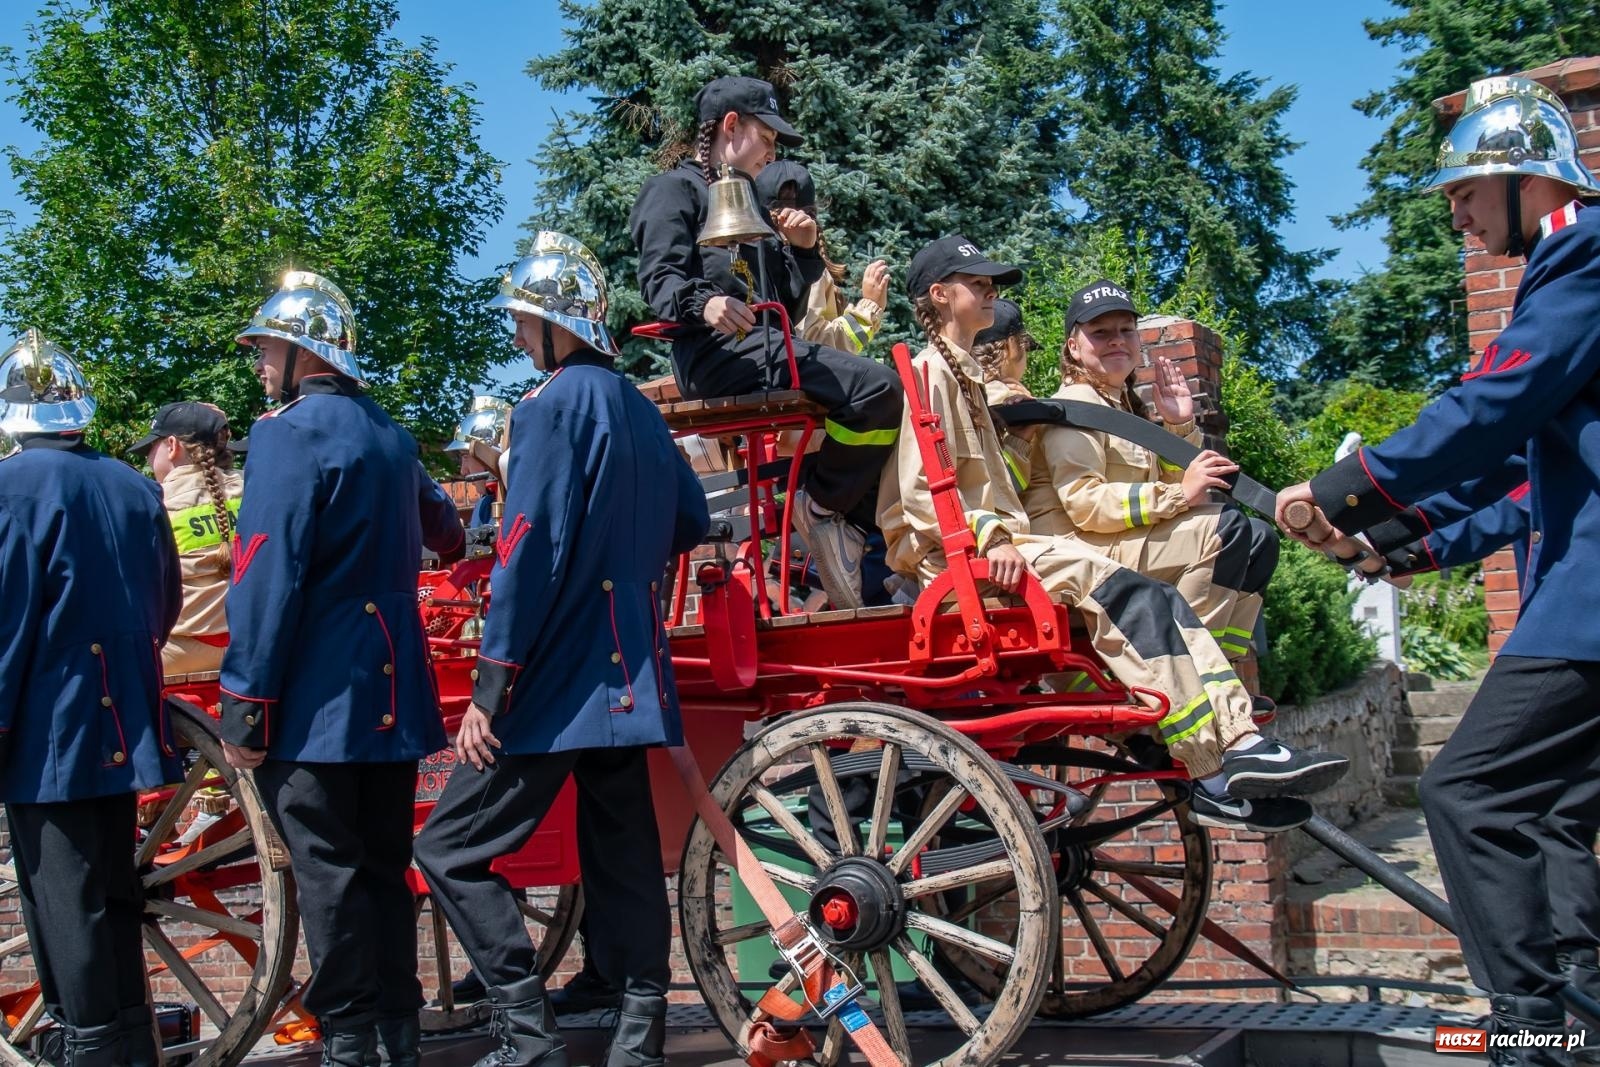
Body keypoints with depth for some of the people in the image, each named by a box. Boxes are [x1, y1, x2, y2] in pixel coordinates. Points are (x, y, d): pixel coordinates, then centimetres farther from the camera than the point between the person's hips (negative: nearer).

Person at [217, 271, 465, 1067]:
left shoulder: (289, 432, -11)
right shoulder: (389, 435, 13)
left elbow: (267, 577, -17)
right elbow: (442, 532, 29)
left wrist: (245, 705, -14)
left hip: (316, 701, -8)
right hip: (392, 695, 8)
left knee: (328, 874, -2)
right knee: (384, 866, 13)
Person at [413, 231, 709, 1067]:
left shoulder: (552, 405, -12)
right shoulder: (636, 406, 11)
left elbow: (528, 553, -17)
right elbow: (691, 521, 20)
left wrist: (489, 689, -16)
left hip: (561, 678, -8)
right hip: (628, 676, 9)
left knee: (452, 848, -2)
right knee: (621, 856, 11)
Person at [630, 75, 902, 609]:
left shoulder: (750, 205, 33)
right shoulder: (676, 189, 9)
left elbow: (786, 307, 27)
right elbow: (660, 279, -10)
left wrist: (803, 252, 9)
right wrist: (704, 303, -31)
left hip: (763, 348, 9)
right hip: (718, 352, -9)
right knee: (877, 388, -25)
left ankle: (854, 523, -6)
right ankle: (821, 504, -12)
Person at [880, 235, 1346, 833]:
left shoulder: (962, 374, 27)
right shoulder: (929, 371, -3)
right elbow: (920, 493, -14)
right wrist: (990, 538, -25)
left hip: (988, 544, 10)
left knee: (1156, 600, -9)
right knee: (1122, 593, -27)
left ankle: (1239, 743, -22)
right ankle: (1212, 777, -29)